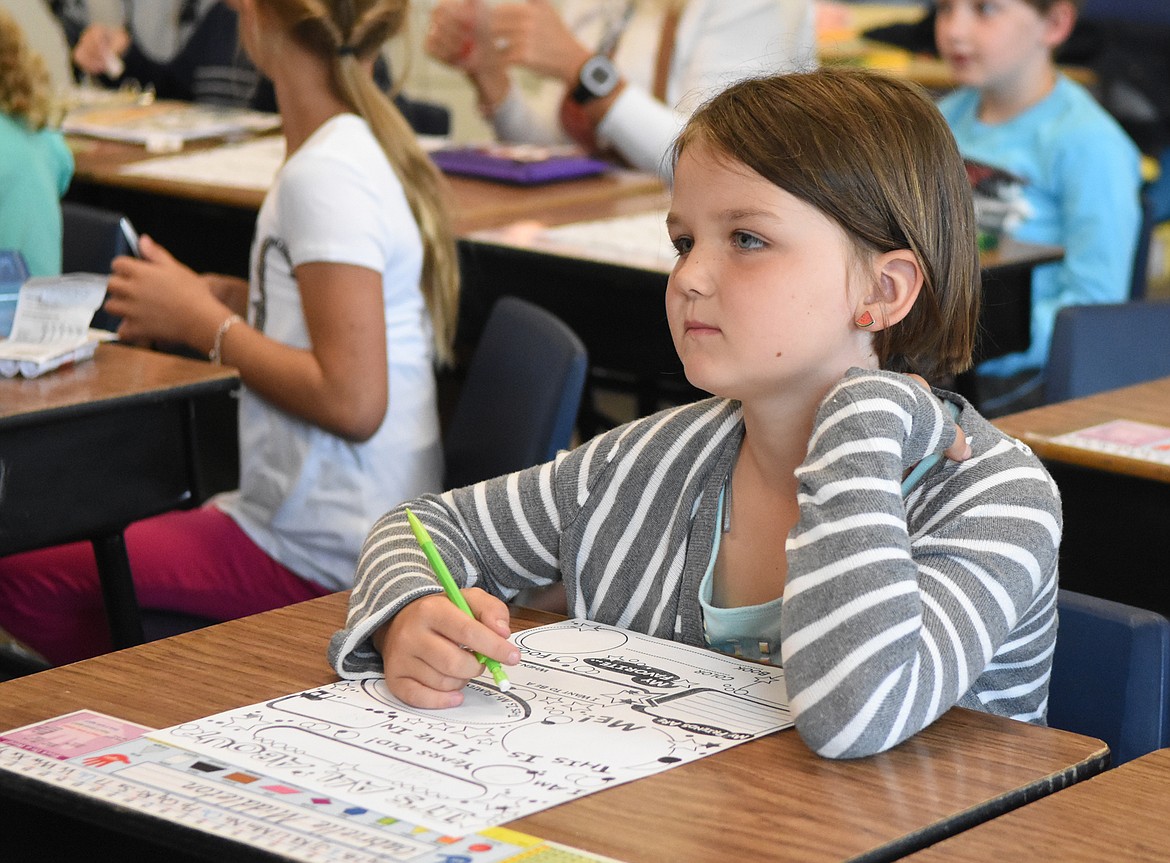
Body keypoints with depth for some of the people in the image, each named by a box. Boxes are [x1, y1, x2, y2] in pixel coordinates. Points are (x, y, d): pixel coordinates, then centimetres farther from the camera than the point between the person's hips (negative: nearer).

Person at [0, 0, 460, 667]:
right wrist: (232, 300, 6)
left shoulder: (326, 175, -21)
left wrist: (204, 323, -14)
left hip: (323, 557, -10)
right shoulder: (369, 144, 7)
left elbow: (353, 400, -25)